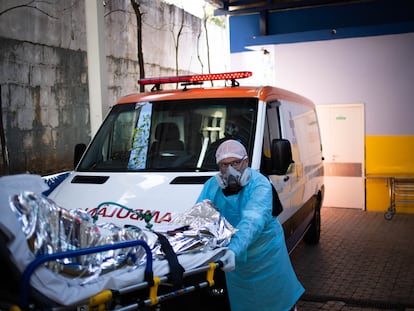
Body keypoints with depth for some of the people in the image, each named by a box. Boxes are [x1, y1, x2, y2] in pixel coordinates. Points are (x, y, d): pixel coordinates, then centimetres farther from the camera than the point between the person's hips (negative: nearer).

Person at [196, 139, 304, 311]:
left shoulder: (260, 185, -24)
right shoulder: (211, 186, -7)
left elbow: (252, 222, -38)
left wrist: (235, 250, -53)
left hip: (265, 253, -3)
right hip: (234, 257, 4)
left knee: (278, 295, 15)